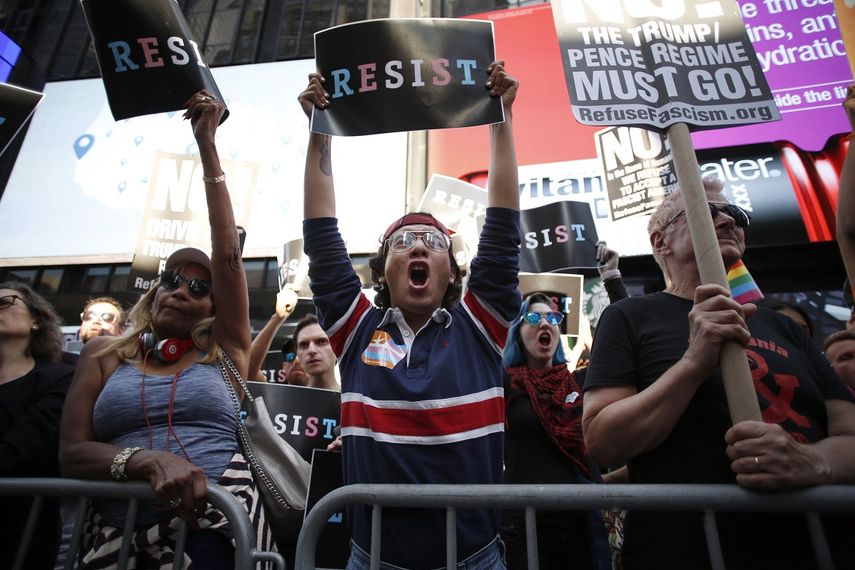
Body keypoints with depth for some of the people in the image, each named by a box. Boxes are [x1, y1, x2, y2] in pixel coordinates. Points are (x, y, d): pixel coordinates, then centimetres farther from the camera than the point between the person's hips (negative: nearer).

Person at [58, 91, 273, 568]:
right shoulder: (104, 355, 9)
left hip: (217, 524, -1)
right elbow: (72, 451, 2)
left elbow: (228, 253, -5)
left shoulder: (225, 351, 2)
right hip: (120, 531, 1)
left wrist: (207, 145, -4)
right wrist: (149, 461, -20)